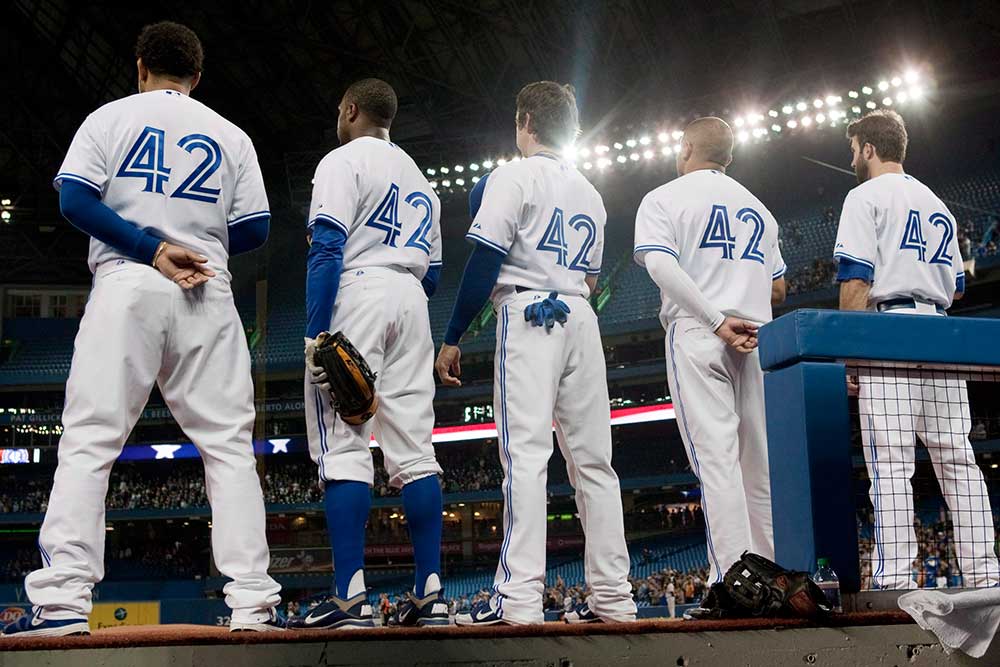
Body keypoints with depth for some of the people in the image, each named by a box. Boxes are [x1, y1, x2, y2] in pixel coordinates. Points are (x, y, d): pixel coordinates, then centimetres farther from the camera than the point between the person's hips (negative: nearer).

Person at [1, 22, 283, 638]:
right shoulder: (231, 135, 15)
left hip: (127, 286, -1)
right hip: (208, 295, 2)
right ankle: (252, 603, -4)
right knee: (228, 445, 1)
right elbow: (255, 230, 8)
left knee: (89, 441, -3)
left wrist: (153, 249, -8)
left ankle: (63, 600, -13)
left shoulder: (111, 118, 10)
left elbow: (75, 199, -5)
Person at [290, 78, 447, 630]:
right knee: (413, 450, 4)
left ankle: (350, 598, -15)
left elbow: (328, 248, -12)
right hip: (411, 302, 7)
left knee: (343, 446, -9)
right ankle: (430, 593, 1)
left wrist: (316, 334, -16)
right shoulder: (420, 179, 25)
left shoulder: (344, 160, 2)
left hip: (356, 293, -7)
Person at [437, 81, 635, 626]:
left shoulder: (515, 175, 0)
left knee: (525, 454, -13)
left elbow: (485, 262, -9)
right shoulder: (589, 193, 22)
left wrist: (452, 339, -8)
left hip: (528, 314, -7)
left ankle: (519, 597, -20)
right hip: (581, 319, 7)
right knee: (592, 459, 6)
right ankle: (612, 596, 5)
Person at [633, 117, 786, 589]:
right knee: (759, 460, 8)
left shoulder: (664, 198, 4)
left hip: (697, 336, -5)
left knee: (715, 456, -9)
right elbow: (777, 290, 20)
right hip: (756, 339, 5)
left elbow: (660, 264, -13)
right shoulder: (757, 208, 20)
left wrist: (717, 320, -16)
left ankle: (732, 573, -14)